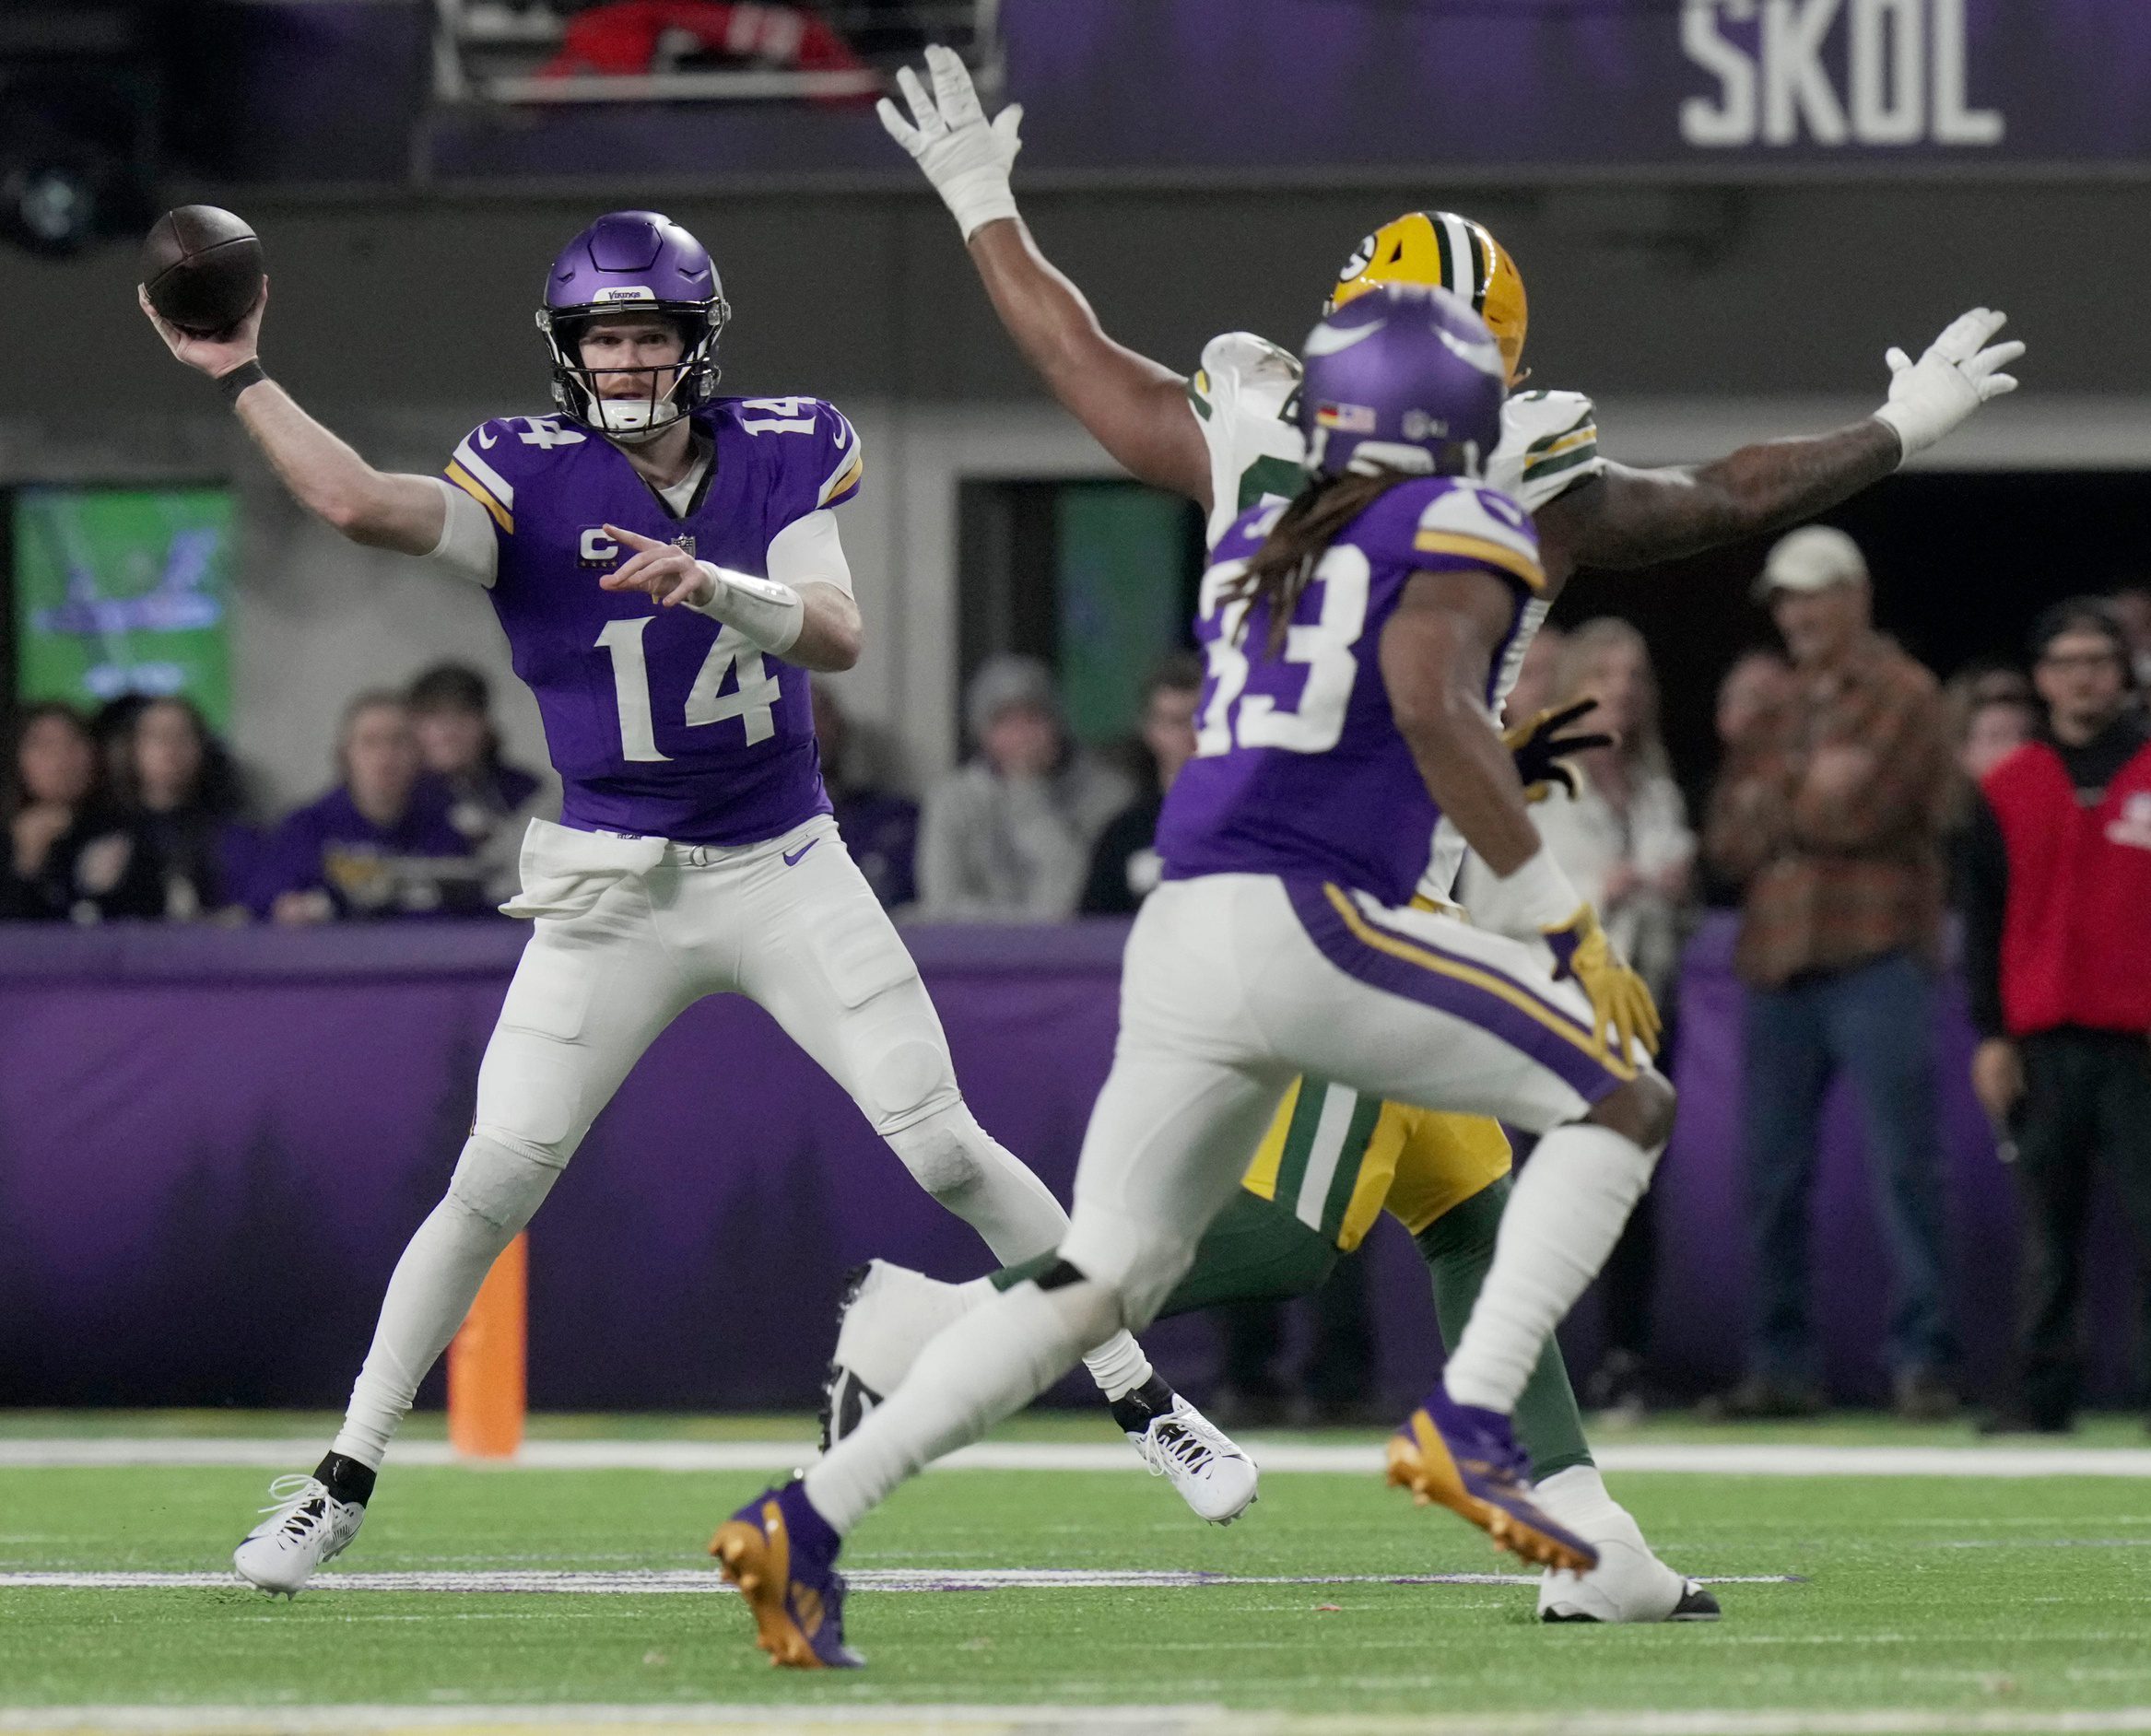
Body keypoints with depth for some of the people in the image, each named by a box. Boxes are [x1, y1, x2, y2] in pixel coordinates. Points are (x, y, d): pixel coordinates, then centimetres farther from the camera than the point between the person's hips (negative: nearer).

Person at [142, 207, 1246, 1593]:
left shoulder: (782, 454, -4)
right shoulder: (531, 480, -9)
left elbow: (840, 637, -17)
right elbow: (360, 504, -25)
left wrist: (713, 586, -35)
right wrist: (240, 379, -31)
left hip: (787, 867, 1)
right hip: (615, 888, -1)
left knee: (946, 1147, -2)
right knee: (495, 1180, -7)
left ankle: (1146, 1400, 10)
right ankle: (344, 1481, 2)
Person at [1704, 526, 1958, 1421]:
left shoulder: (1902, 695, 1)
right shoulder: (1775, 716, 20)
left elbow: (1860, 811, -12)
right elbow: (1728, 841, 10)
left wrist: (1772, 806, 2)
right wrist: (1808, 796, -5)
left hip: (1874, 956, -6)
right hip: (1776, 960, 6)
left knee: (1904, 1165, -9)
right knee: (1772, 1174, 5)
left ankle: (1922, 1359, -9)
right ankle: (1781, 1367, 10)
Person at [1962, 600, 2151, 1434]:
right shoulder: (2006, 791, 11)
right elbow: (1983, 921, 12)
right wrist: (1990, 1035, 4)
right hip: (2041, 1044, 2)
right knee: (2046, 1227, 3)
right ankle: (2043, 1388, 5)